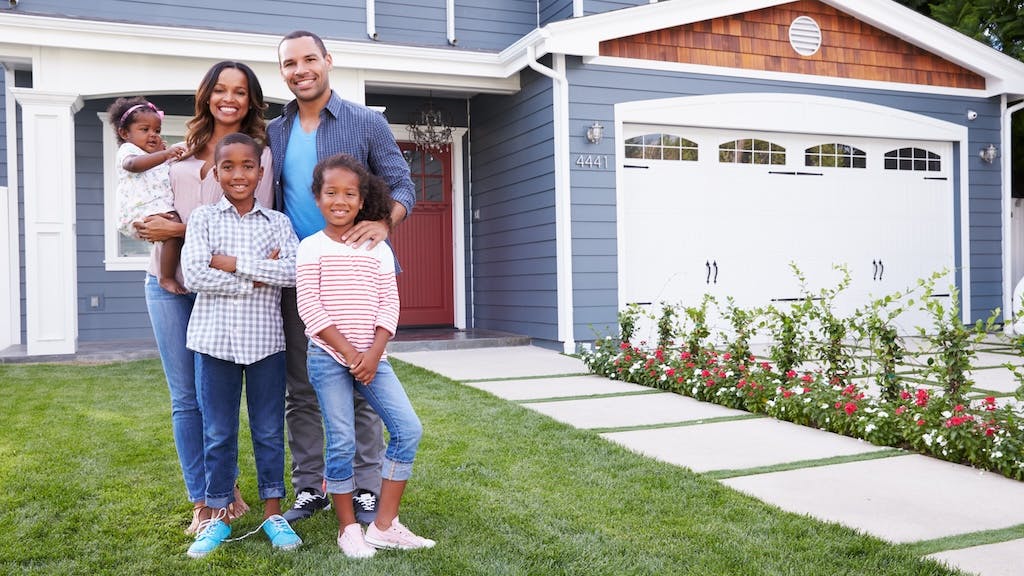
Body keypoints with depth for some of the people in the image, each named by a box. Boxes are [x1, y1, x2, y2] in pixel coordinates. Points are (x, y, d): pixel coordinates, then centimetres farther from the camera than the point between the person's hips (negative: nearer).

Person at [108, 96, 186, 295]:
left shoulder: (156, 156, 34)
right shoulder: (128, 150, 3)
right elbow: (134, 164, -23)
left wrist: (162, 152, 31)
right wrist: (164, 155, -37)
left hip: (160, 209, 10)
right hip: (141, 212, -10)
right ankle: (167, 278, -30)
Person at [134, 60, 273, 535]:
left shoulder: (258, 153, -1)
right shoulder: (184, 149, 13)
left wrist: (180, 230, -14)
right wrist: (151, 225, 4)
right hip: (169, 282, 4)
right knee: (185, 397, 6)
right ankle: (202, 502, 16)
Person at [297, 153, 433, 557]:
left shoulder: (378, 250, 8)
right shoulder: (311, 248, -1)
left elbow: (389, 305, 3)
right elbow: (310, 308, -8)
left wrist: (373, 354, -10)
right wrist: (349, 352, -14)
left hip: (371, 357, 3)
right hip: (328, 357, -3)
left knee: (408, 429, -5)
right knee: (342, 443, -3)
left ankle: (385, 524, 6)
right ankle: (348, 528, 16)